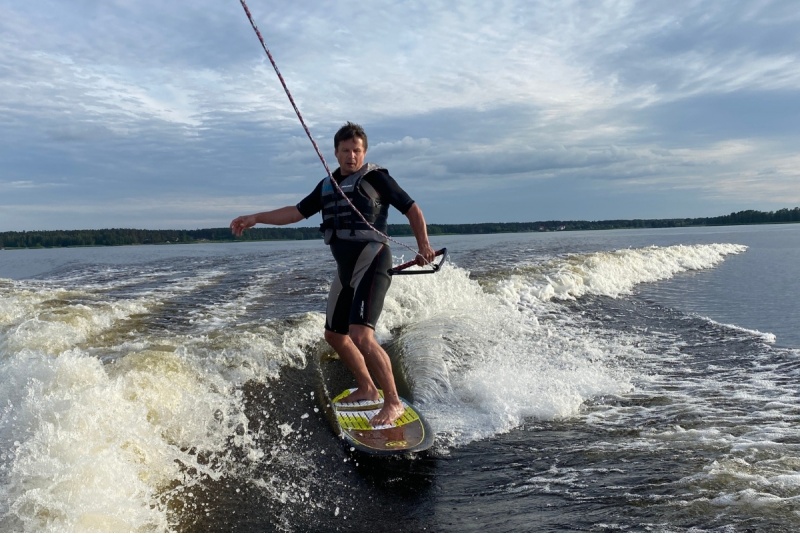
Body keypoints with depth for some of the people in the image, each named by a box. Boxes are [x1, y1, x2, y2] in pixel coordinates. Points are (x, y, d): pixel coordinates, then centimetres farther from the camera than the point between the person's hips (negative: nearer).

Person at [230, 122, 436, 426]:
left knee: (362, 336, -21)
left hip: (371, 262, -8)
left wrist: (423, 247, -15)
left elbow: (412, 210, -2)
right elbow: (297, 212, 23)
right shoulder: (327, 186, 17)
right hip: (345, 269, 8)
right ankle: (367, 389, 32)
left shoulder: (376, 177, -2)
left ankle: (393, 402, -9)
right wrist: (255, 218, 17)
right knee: (335, 335, 16)